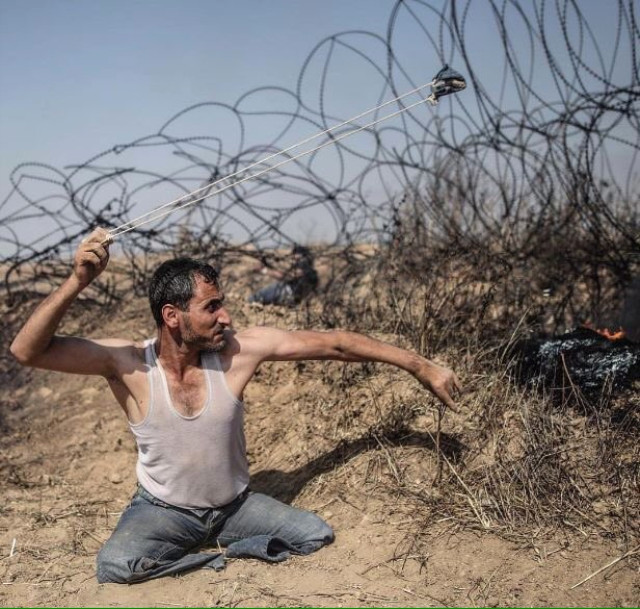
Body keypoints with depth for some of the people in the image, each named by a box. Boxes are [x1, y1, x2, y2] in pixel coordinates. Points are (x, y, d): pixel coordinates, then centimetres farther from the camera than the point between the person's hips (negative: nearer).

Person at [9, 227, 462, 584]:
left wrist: (420, 366, -12)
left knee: (319, 537, -14)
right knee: (114, 566, -30)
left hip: (235, 504, 2)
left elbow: (333, 343, -13)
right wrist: (78, 281, -45)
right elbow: (27, 351, -30)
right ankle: (209, 558, -5)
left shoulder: (240, 350, -19)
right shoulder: (128, 362, -22)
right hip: (163, 510, -2)